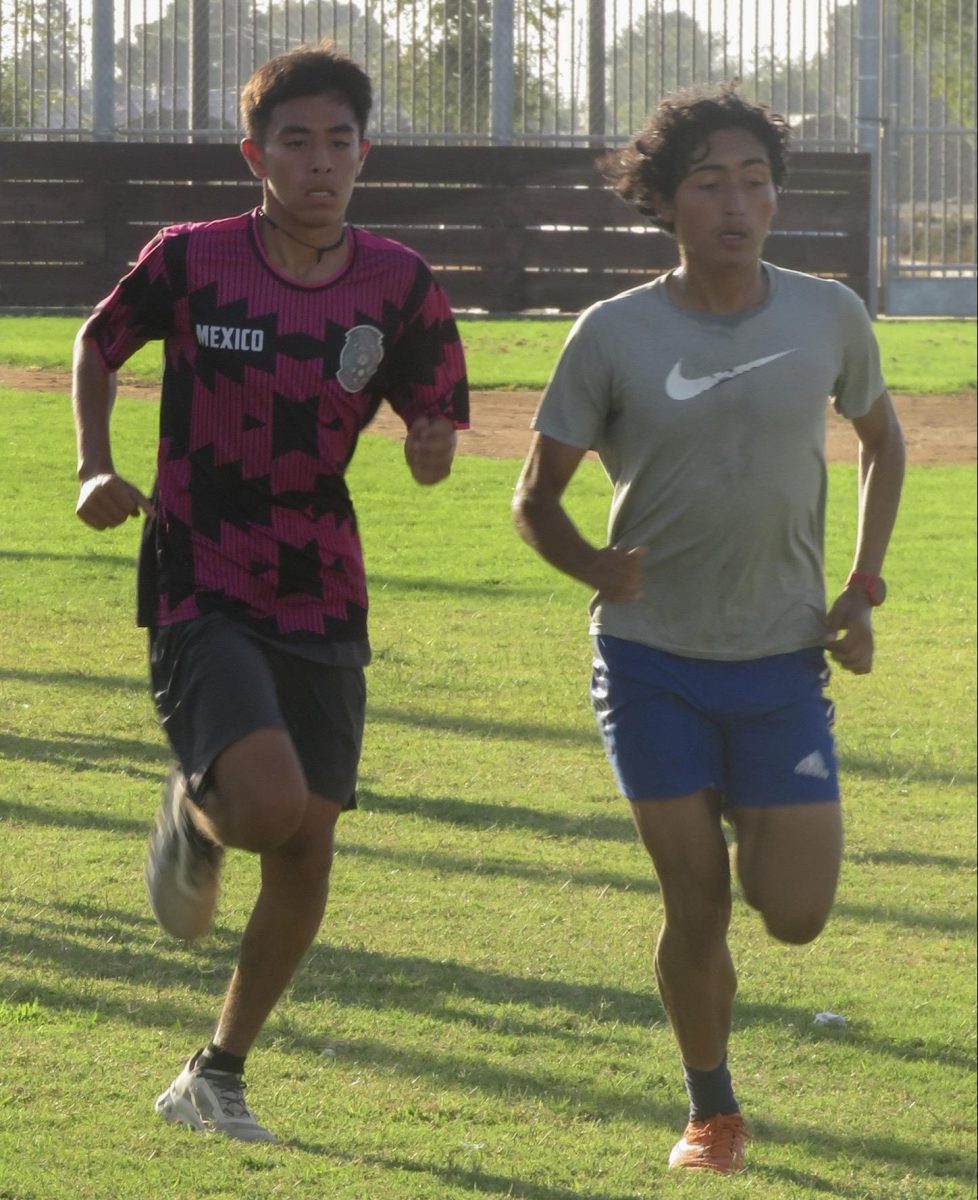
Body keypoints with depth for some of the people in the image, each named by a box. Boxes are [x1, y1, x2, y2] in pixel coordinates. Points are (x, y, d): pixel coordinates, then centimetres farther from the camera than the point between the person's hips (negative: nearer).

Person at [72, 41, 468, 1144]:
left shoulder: (400, 288, -3)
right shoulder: (191, 262, -9)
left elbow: (435, 446, 4)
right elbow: (98, 347, 10)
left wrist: (431, 446, -20)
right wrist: (95, 470, -4)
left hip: (323, 600, 4)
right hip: (199, 590, -4)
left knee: (306, 851, 5)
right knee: (269, 801, -25)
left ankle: (217, 1076, 25)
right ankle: (190, 811, 13)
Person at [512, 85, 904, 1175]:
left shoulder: (827, 317, -1)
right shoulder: (614, 336, -7)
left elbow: (882, 443, 17)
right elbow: (536, 498, -1)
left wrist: (862, 589, 6)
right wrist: (598, 566, -23)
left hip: (783, 664, 1)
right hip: (651, 662, -1)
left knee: (796, 915, -5)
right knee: (695, 910, -1)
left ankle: (755, 836, 31)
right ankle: (711, 1112, 21)